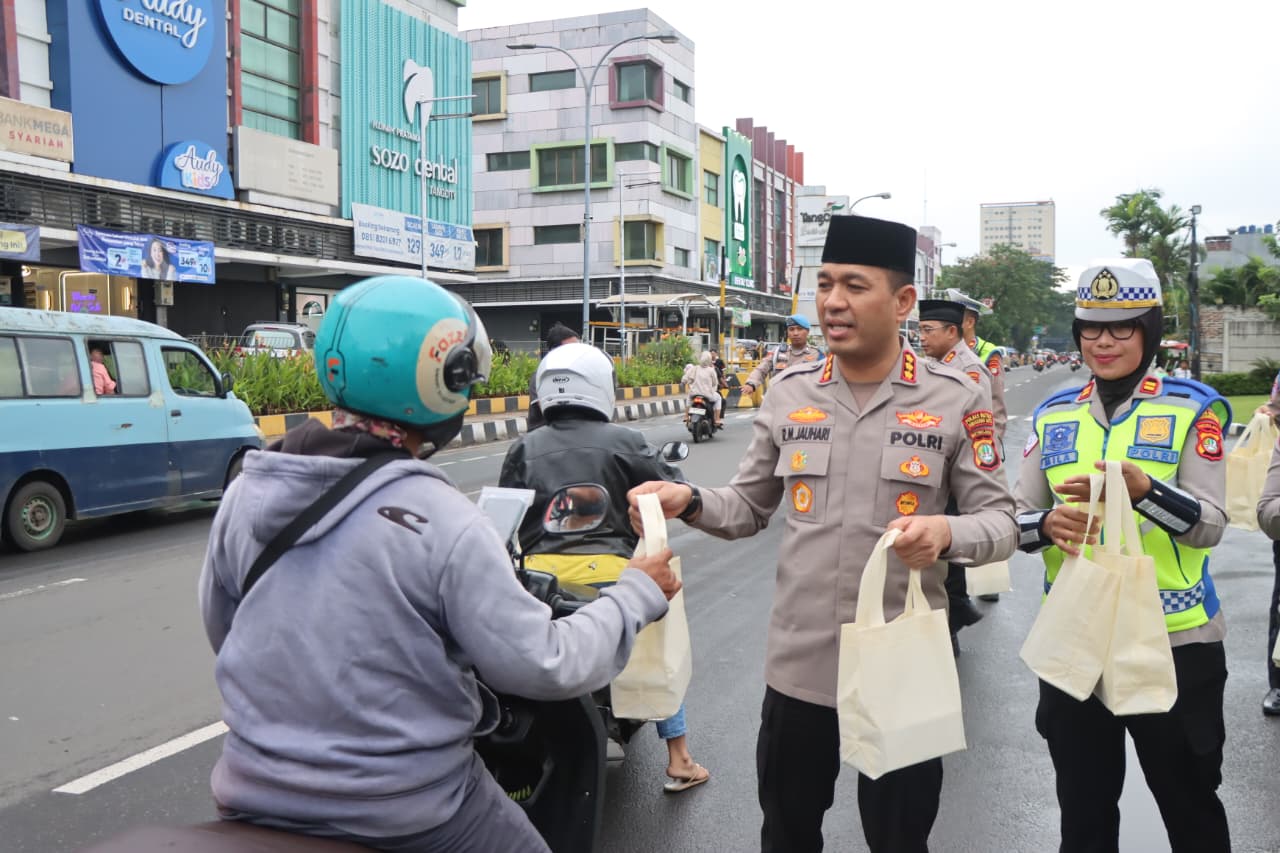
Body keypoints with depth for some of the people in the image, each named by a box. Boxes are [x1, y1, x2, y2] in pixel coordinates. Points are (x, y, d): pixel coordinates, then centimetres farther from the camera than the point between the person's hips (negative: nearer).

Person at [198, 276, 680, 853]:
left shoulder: (244, 494, -6)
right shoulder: (441, 522, -23)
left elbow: (222, 631, 9)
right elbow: (543, 667, -18)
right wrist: (638, 594, -3)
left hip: (255, 800, 5)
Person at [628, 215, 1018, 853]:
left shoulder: (953, 399, -6)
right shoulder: (789, 393, 2)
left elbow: (1000, 520, -4)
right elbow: (750, 506, 9)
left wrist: (946, 533, -26)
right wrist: (689, 502, -12)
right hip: (798, 667, 3)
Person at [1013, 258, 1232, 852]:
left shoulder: (1192, 408, -5)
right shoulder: (1053, 415, 5)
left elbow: (1209, 527, -12)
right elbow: (1017, 517, 4)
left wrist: (1140, 488, -30)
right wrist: (1049, 523, -19)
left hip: (1175, 642, -3)